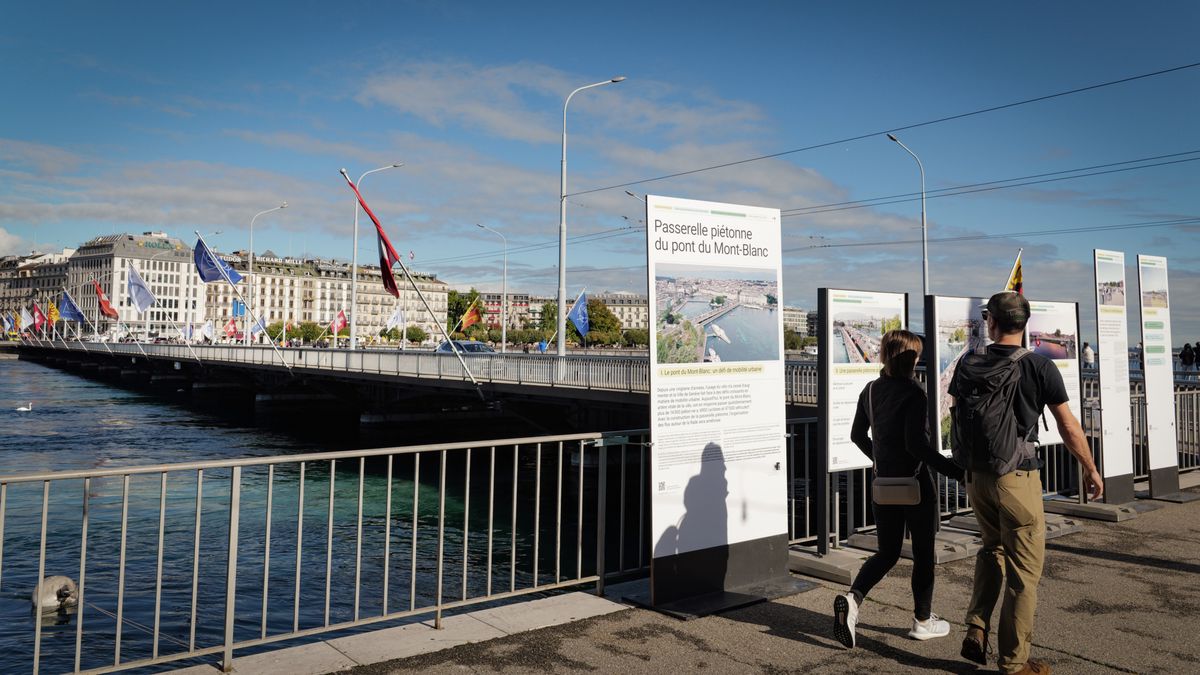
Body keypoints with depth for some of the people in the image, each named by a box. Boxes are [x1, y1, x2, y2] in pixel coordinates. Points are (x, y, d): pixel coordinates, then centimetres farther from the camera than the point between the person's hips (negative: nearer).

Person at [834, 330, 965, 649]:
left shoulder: (870, 390, 5)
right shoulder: (913, 393, -16)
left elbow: (857, 435, 15)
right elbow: (916, 443, -23)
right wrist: (955, 471, -20)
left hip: (884, 484, 6)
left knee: (887, 552, 14)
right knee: (923, 554, 12)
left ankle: (852, 598, -8)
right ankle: (922, 621, 23)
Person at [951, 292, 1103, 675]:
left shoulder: (968, 365, -1)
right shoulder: (1040, 367, -10)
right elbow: (1069, 428, -4)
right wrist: (1090, 470, 11)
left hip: (976, 476, 4)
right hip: (1017, 478, -4)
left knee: (992, 550, 25)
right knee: (1023, 570, 7)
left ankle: (975, 633, 17)